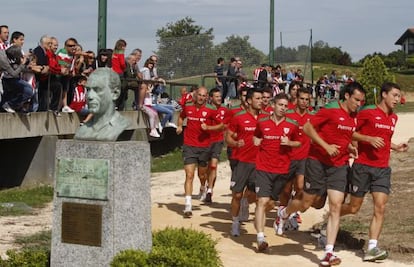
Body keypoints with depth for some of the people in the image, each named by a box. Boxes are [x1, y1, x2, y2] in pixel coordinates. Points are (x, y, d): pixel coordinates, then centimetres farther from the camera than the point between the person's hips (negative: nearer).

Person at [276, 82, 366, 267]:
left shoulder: (353, 117, 8)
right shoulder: (330, 110, -13)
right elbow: (307, 127, -13)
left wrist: (350, 147, 5)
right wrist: (326, 146, -19)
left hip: (339, 166, 5)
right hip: (318, 162, -5)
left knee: (336, 207, -6)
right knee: (306, 204, 8)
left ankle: (329, 252, -4)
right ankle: (284, 212, 43)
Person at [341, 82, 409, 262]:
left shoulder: (393, 118, 13)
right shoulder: (367, 112, -9)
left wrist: (396, 147, 11)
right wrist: (369, 139, -19)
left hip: (382, 169, 5)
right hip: (363, 166, -5)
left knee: (380, 208, -8)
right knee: (354, 208, 3)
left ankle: (372, 248, -8)